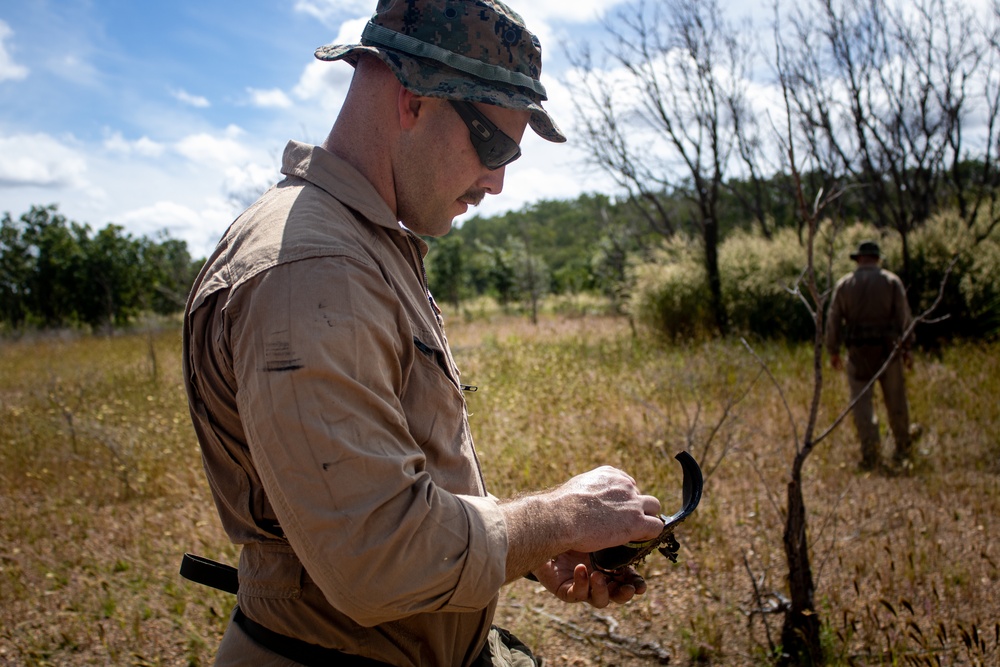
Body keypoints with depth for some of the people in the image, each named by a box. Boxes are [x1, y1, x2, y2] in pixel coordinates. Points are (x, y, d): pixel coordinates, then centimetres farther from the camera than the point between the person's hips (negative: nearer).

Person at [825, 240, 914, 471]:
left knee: (861, 400, 3)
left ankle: (870, 452, -9)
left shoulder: (844, 284, 4)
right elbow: (904, 317, -1)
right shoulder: (892, 281, 2)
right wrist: (906, 348, 5)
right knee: (896, 401, 12)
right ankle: (902, 451, 24)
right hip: (887, 348, 1)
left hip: (858, 350, 0)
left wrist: (833, 351, 10)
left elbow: (833, 319, 3)